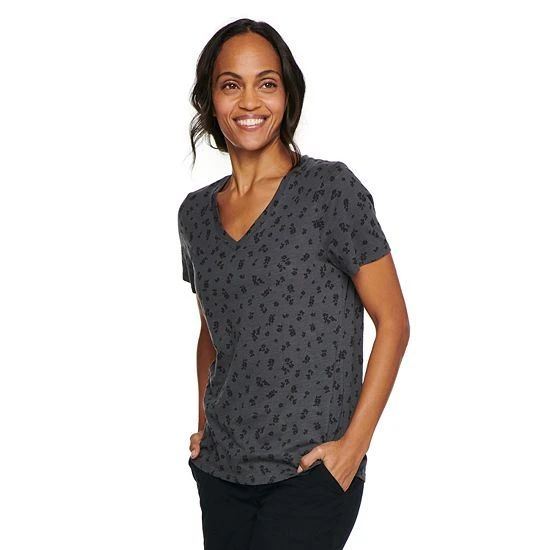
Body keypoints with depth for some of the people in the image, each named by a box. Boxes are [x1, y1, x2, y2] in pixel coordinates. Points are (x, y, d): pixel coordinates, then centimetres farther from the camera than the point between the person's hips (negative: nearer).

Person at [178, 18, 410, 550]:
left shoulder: (330, 188, -8)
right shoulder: (196, 212, 8)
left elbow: (393, 324, -7)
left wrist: (353, 445, -12)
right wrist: (204, 425, 10)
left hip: (310, 474, -5)